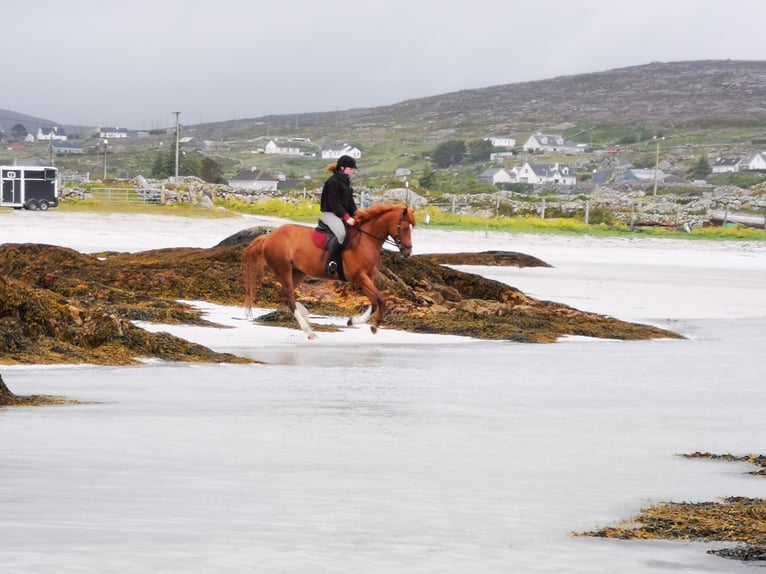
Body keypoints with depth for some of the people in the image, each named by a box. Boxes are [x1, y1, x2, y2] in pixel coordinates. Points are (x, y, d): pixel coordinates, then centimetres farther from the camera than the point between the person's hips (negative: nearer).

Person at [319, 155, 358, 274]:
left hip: (343, 214, 10)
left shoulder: (345, 181, 16)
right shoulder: (333, 182, -13)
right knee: (340, 233, -35)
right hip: (330, 213, -10)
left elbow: (350, 201, 17)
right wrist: (346, 217, -23)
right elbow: (335, 203, -18)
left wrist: (355, 213, 2)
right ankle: (331, 262, -33)